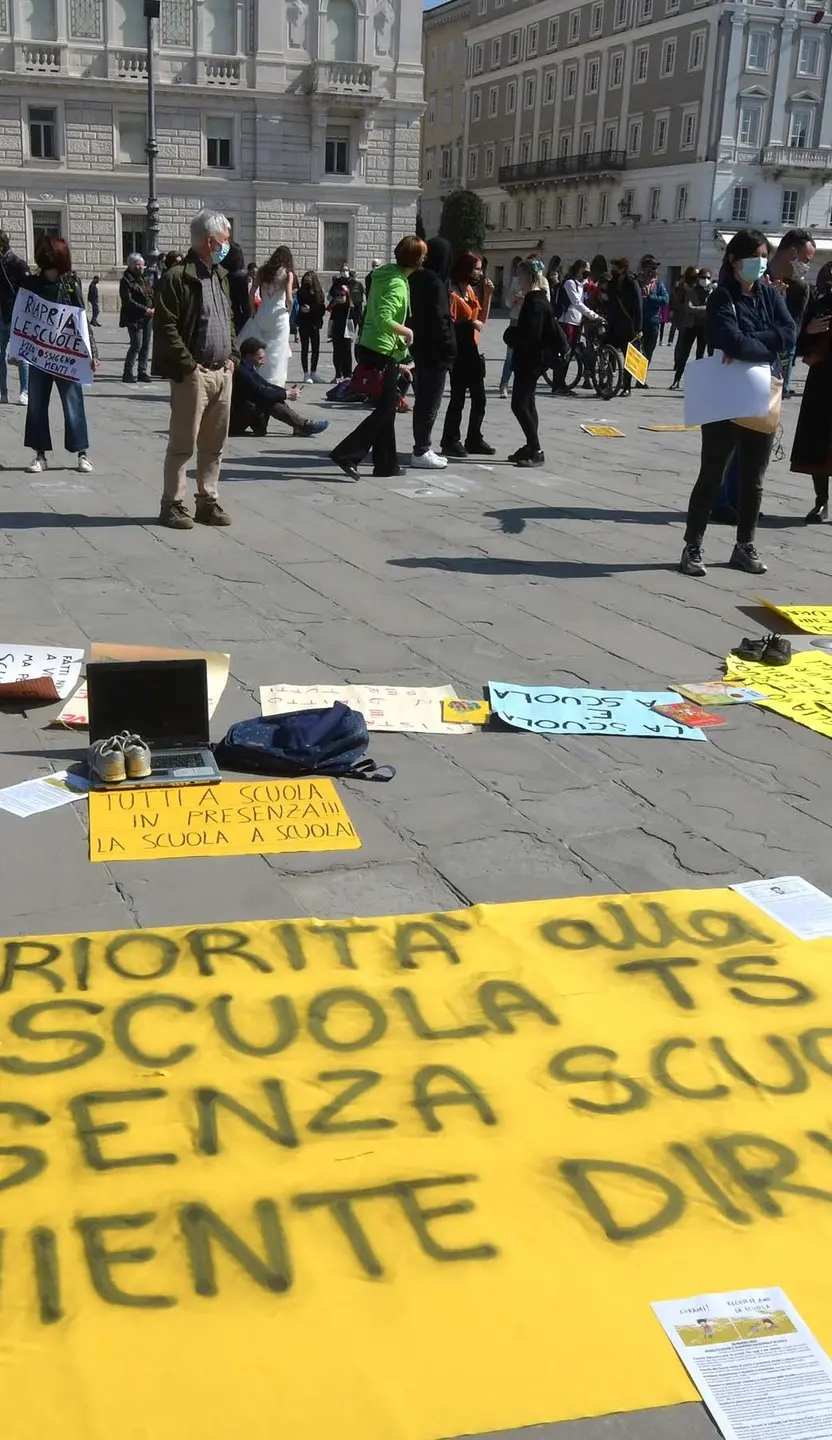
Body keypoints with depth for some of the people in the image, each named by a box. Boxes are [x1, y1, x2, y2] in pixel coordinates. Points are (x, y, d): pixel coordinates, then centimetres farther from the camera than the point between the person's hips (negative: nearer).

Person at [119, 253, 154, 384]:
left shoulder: (143, 279, 17)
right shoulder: (126, 281, -7)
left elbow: (151, 295, 21)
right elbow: (128, 301, -15)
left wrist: (153, 308, 0)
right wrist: (145, 310, -19)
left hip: (147, 317, 7)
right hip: (135, 318, -7)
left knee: (146, 345, 6)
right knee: (136, 345, -10)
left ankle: (142, 372, 13)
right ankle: (127, 374, -3)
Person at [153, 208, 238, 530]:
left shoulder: (221, 276, 17)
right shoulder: (178, 277, -10)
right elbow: (165, 328, -14)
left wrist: (233, 356, 11)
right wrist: (189, 365, -15)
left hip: (223, 373, 8)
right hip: (193, 375, -8)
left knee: (214, 444, 11)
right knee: (183, 445, -2)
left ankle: (207, 501, 20)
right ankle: (172, 504, 5)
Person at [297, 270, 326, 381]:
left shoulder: (319, 293, 4)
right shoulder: (301, 293, -3)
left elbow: (322, 310, -1)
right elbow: (300, 308, -12)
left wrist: (310, 309, -14)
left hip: (315, 325, 3)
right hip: (304, 325, -3)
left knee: (316, 349, 6)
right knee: (305, 349, 2)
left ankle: (313, 373, 17)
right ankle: (306, 374, 6)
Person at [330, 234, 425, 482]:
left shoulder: (385, 273, 9)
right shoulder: (397, 284, -19)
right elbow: (384, 319, -30)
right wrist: (406, 331, -14)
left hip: (370, 348, 10)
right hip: (381, 352, -10)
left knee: (387, 406, 15)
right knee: (386, 409, -4)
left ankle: (385, 463, 20)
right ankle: (347, 453, -9)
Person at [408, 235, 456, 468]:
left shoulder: (416, 279, 9)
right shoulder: (435, 283, -18)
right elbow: (439, 320, -21)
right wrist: (450, 348, -13)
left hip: (420, 350, 9)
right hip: (434, 353, -9)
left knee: (424, 400, 16)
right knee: (430, 402, -3)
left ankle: (423, 447, 23)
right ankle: (421, 452, 0)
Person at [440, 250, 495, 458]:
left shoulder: (470, 289, 13)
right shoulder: (452, 292, -13)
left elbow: (480, 318, 13)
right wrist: (470, 324, -21)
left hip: (472, 350, 9)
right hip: (459, 352, -9)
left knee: (479, 398, 12)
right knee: (458, 398, -5)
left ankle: (474, 440, 21)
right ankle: (450, 442, 2)